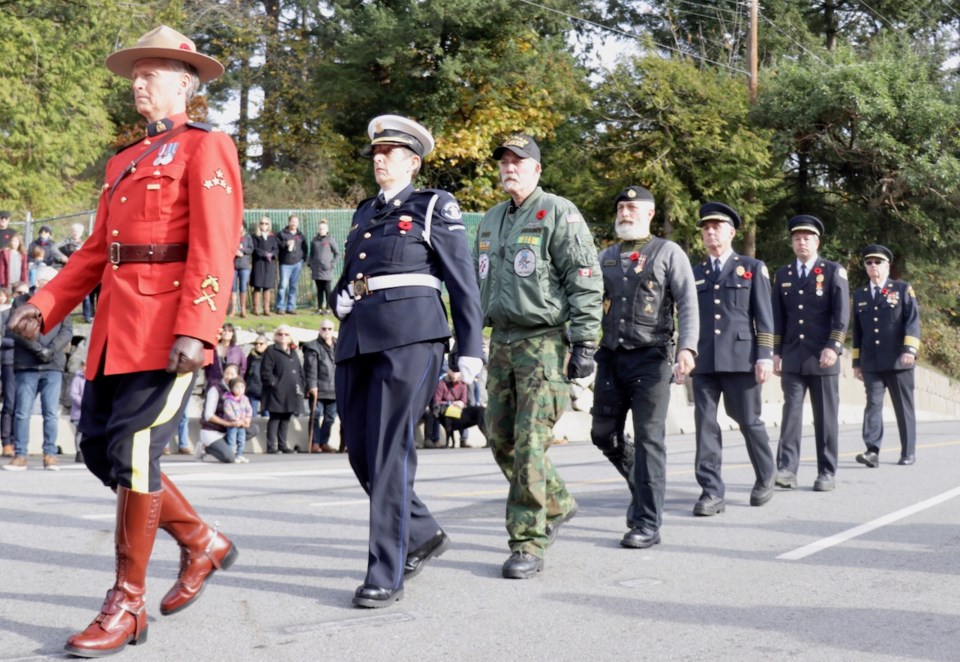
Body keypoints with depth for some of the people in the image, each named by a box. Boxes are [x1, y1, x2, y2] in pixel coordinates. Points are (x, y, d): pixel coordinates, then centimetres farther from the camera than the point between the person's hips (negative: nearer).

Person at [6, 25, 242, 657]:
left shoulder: (206, 147, -2)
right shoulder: (123, 161, 22)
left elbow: (214, 248, -13)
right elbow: (96, 251, 21)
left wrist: (195, 330, -23)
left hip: (167, 328, -8)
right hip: (115, 329, 8)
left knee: (133, 454, -8)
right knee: (99, 446, 8)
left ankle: (127, 606, 4)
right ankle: (203, 542, 26)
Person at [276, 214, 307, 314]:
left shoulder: (301, 236, 15)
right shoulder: (282, 234, 4)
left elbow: (304, 249, 21)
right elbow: (276, 245, -2)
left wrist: (303, 259, 9)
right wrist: (285, 243, -16)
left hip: (297, 263, 4)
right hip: (285, 264, -4)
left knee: (294, 286, 5)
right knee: (283, 285, -10)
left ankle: (291, 307, 10)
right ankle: (280, 307, -5)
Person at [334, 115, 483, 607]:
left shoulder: (434, 207, 5)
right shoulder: (364, 213, 22)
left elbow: (463, 284, 2)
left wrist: (470, 351, -3)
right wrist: (342, 298, 9)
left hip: (409, 334, -7)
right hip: (357, 339, 7)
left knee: (390, 450, -9)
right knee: (360, 450, 6)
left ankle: (386, 574, -4)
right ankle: (421, 534, 25)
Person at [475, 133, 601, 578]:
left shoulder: (559, 214, -5)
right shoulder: (490, 221, 17)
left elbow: (586, 283, -10)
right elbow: (476, 283, 24)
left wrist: (584, 343, -15)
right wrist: (464, 338, 20)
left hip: (545, 341, -7)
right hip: (502, 341, 8)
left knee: (530, 443, -10)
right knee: (501, 440, 9)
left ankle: (528, 545, -3)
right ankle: (556, 504, 30)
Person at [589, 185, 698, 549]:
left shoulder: (668, 253, 2)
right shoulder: (606, 257, 16)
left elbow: (688, 304, -5)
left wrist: (687, 348, -18)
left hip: (651, 357, -5)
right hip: (610, 356, 5)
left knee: (648, 438, -5)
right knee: (604, 434, 6)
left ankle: (647, 524, -1)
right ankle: (643, 486, 31)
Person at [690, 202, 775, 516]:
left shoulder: (752, 268, 7)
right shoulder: (695, 274, 15)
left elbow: (764, 316, 1)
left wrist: (765, 356, -7)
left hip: (741, 359, -3)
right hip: (704, 361, 3)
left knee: (749, 421, 4)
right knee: (705, 423, -3)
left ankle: (765, 478, 26)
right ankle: (712, 492, -1)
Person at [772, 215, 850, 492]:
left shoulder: (834, 271, 3)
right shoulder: (783, 274, 13)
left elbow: (842, 313, -5)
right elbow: (778, 316, 13)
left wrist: (833, 347, -16)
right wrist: (776, 352, 7)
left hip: (823, 357, -2)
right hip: (792, 358, 3)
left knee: (826, 416, 2)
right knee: (790, 413, -4)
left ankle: (827, 472, 8)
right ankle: (787, 469, -7)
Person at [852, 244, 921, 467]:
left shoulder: (903, 289, 5)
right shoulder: (860, 295, 14)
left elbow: (913, 321, -5)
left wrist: (910, 349, -18)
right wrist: (856, 362, 13)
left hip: (898, 361, -2)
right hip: (871, 363, 2)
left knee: (904, 407, 5)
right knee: (873, 404, -9)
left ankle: (908, 453, 15)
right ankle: (873, 451, -18)